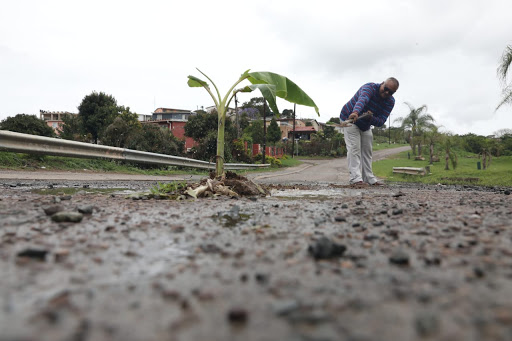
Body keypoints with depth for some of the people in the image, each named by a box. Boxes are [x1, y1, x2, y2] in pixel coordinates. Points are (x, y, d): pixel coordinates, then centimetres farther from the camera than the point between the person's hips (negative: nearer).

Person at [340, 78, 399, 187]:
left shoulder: (390, 101, -10)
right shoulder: (369, 87, -26)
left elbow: (381, 121, -19)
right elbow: (362, 100, -50)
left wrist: (371, 118, -41)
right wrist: (355, 112, -70)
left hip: (365, 126, 7)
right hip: (349, 118, -7)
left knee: (367, 150, 7)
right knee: (354, 148, -17)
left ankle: (369, 178, 14)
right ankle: (355, 178, -23)